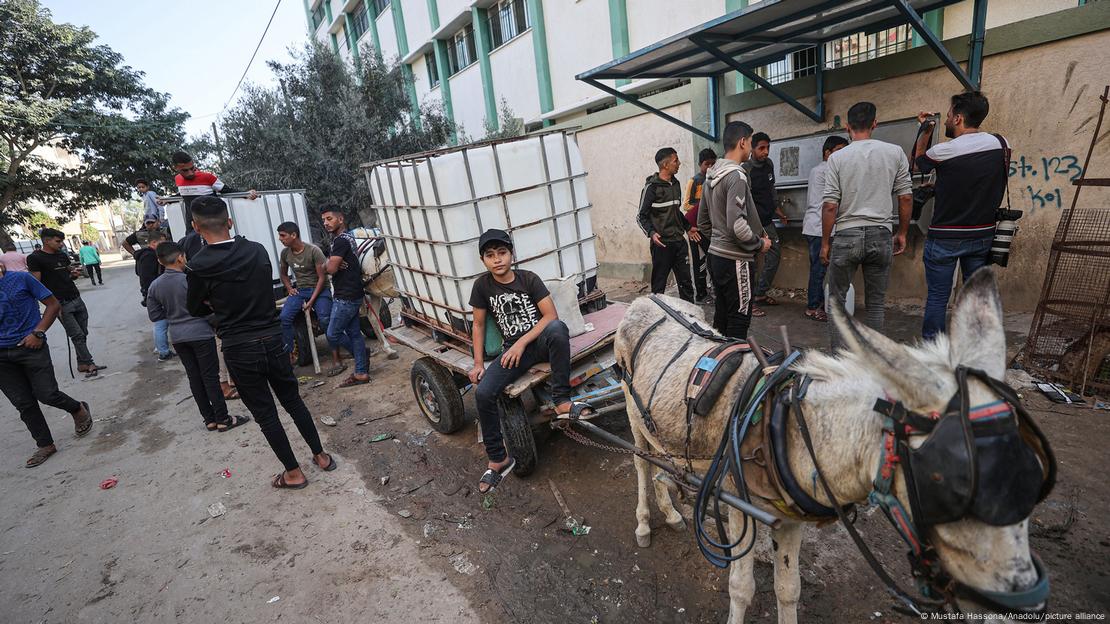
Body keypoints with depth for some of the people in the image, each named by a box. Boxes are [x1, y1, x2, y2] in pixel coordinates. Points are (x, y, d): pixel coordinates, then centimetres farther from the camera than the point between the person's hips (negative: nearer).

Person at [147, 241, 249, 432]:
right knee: (210, 377, 0)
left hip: (178, 337, 5)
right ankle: (222, 419, 4)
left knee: (194, 377, 11)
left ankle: (209, 419, 17)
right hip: (200, 333, -5)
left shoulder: (154, 286, 1)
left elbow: (154, 315, 6)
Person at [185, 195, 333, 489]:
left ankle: (294, 473, 20)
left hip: (239, 349, -3)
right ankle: (321, 456, 27)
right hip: (273, 339, 4)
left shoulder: (199, 266, -13)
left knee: (265, 413, 9)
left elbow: (195, 309, 3)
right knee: (293, 400, 18)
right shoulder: (258, 251, -3)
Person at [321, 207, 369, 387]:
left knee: (332, 334, -1)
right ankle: (361, 373, 15)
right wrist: (332, 264, -8)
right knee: (354, 333, 10)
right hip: (350, 295, 10)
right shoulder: (347, 238, 16)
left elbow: (330, 268, -23)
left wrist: (328, 264, 0)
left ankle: (361, 355, 17)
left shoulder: (340, 240, -16)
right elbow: (329, 267, 15)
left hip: (346, 297, -10)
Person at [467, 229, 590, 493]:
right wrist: (478, 363, 1)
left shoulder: (529, 278, -4)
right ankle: (499, 459, -1)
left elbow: (551, 315, -11)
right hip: (513, 348, 2)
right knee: (483, 393, -21)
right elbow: (478, 325, 8)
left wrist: (522, 343, -18)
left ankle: (562, 402, -26)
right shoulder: (482, 285, 1)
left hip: (541, 340, -2)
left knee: (557, 328, -38)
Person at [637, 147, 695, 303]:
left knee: (686, 281, 10)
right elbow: (641, 216, -9)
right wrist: (651, 233, -24)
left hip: (679, 241, 7)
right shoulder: (652, 187, -9)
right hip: (662, 243, -7)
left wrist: (688, 228, 21)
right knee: (659, 284, 1)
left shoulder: (675, 184, 13)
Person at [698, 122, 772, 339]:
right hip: (735, 259, -9)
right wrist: (759, 244, -9)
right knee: (739, 318, 0)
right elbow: (737, 225, -24)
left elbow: (703, 222, 18)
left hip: (716, 255, 9)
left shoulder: (711, 176, 12)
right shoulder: (736, 176, -15)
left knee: (722, 314, 16)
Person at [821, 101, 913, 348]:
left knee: (837, 299, 8)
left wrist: (825, 243, 0)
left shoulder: (838, 157, -3)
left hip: (846, 235, -2)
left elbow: (830, 205, -7)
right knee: (876, 303, 11)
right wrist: (902, 233, 16)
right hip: (880, 235, 2)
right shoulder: (895, 153, 4)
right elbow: (905, 198, 4)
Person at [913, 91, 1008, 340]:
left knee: (937, 297, 3)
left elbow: (917, 164, 6)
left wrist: (925, 133, 11)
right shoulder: (1001, 143, 0)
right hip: (983, 235, 5)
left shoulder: (943, 151, -15)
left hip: (945, 238, -5)